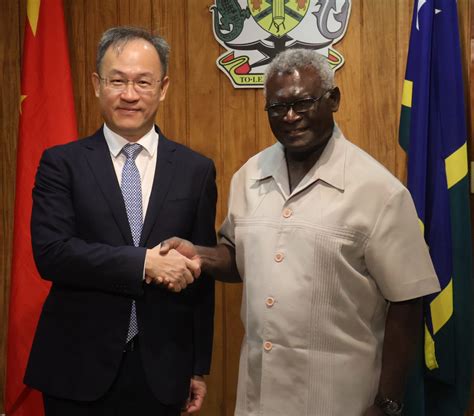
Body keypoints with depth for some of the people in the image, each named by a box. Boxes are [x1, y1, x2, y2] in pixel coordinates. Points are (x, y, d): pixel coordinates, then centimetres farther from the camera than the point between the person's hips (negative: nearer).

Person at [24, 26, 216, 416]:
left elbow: (201, 277, 5)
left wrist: (199, 368, 7)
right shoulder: (62, 163, -2)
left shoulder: (196, 169, 2)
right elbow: (50, 252, -14)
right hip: (78, 367, -1)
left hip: (161, 369, 2)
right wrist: (144, 262, -22)